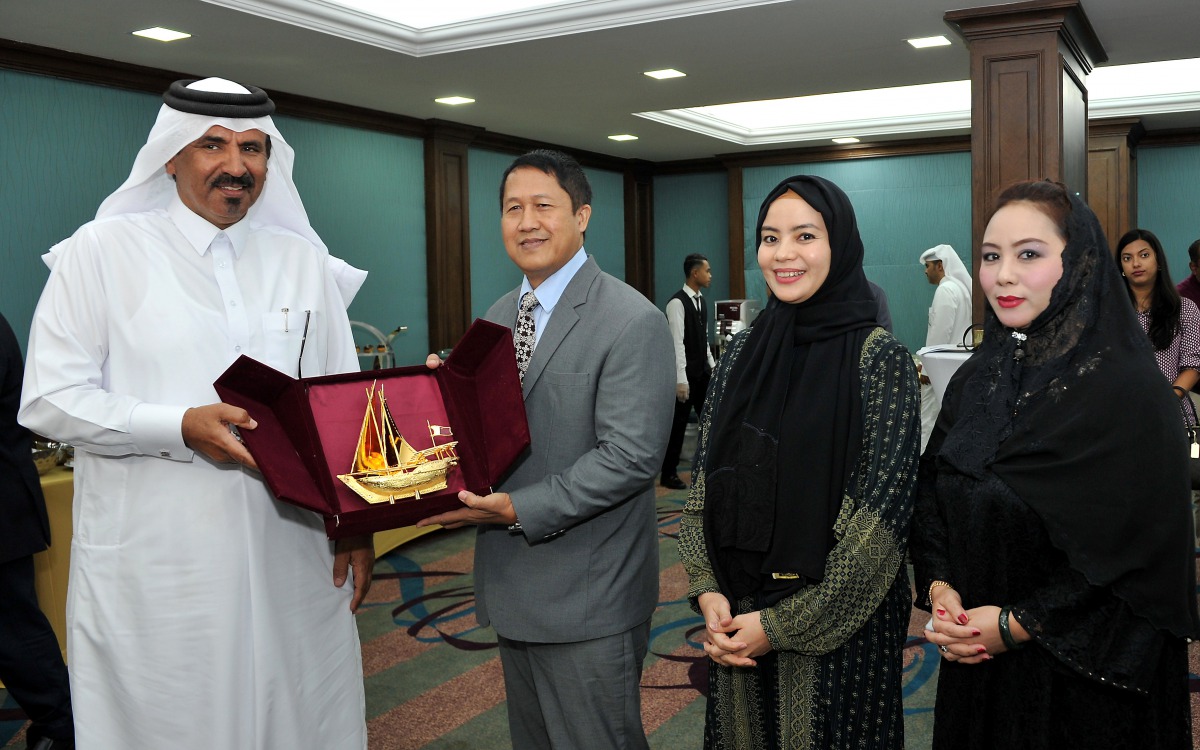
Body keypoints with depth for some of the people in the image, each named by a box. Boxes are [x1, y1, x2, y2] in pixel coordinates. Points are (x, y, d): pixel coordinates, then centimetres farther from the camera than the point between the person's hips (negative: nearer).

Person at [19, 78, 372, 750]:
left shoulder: (303, 260, 10)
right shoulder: (102, 251, 0)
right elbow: (49, 401, -6)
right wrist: (182, 428, -18)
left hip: (294, 551, 3)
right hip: (154, 565, -3)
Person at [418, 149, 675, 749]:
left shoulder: (632, 322, -15)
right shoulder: (499, 316, 10)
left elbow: (631, 456, -22)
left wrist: (520, 510, -25)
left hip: (588, 596, -7)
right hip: (512, 583, 8)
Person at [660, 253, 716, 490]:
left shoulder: (701, 301, 11)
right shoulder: (677, 303, -16)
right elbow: (677, 343, -20)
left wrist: (713, 366, 13)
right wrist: (681, 380, -22)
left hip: (703, 372, 8)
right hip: (686, 374, -8)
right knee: (678, 424, 1)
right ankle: (668, 474, 12)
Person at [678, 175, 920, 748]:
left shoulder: (881, 359, -12)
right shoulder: (744, 351, 3)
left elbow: (882, 513, -15)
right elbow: (705, 484, 6)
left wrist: (781, 625, -14)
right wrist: (708, 592, -7)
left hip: (837, 626, -4)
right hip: (734, 616, 5)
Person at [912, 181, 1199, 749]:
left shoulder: (1129, 389, -16)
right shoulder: (973, 380, 2)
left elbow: (1143, 552, -18)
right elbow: (933, 498, 6)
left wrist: (1016, 625, -17)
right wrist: (939, 589, -11)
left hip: (1083, 673, -5)